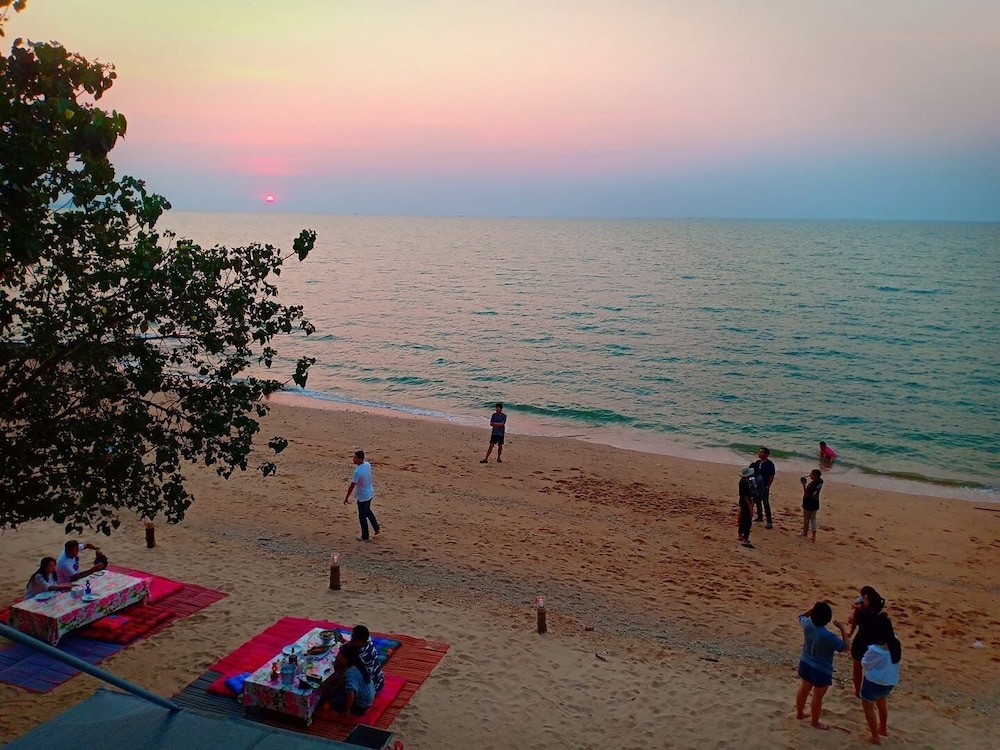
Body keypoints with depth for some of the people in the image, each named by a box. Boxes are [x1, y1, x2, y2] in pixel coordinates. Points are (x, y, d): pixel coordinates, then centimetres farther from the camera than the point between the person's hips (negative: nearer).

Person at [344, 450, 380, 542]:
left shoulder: (357, 472, -31)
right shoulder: (368, 465, -6)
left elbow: (352, 486, -23)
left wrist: (346, 498, -12)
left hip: (362, 496, -8)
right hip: (370, 493, 8)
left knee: (362, 516, 8)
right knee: (368, 511, 28)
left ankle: (365, 537, 21)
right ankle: (376, 528, 34)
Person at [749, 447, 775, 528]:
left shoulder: (769, 464, -12)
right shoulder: (757, 462, 8)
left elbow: (772, 476, -12)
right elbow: (753, 472, 17)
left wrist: (768, 486, -15)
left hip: (764, 487, -7)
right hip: (756, 486, 7)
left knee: (766, 504, -7)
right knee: (758, 502, 18)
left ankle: (769, 522, -5)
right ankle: (760, 517, 35)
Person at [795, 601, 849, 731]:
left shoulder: (807, 624, -15)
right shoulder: (828, 636, -33)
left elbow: (802, 617, 11)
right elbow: (844, 646, -18)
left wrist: (814, 608, 6)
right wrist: (842, 628, -15)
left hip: (805, 664, 7)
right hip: (821, 670, -7)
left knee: (804, 689, 27)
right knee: (818, 696, 14)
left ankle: (799, 713, 46)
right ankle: (815, 721, 33)